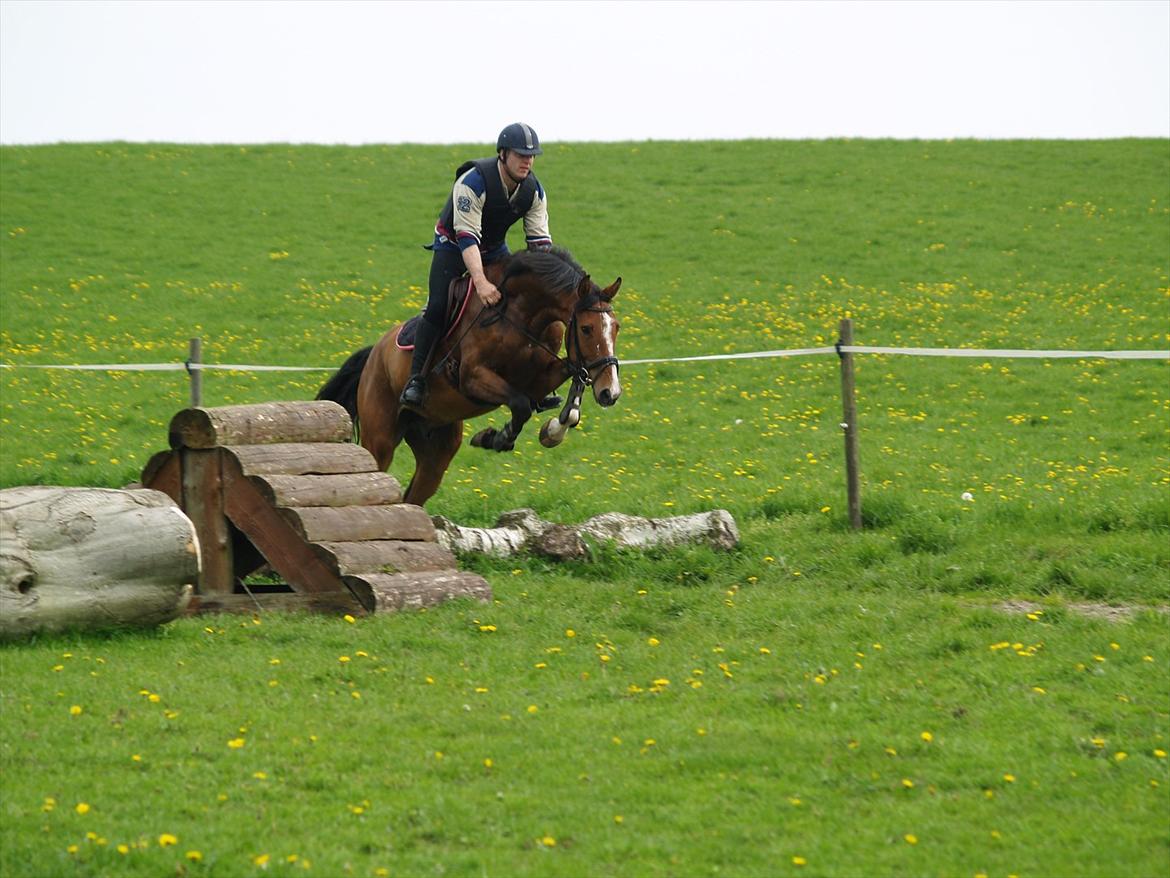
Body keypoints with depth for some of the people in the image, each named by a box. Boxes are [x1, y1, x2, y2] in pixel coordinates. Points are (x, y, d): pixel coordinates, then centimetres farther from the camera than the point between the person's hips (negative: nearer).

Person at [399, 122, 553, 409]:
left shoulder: (534, 191, -14)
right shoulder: (473, 183, -33)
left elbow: (540, 240, -13)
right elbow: (466, 236, -38)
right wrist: (480, 282, -50)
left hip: (494, 249, 5)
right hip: (453, 245, -5)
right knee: (437, 307, -22)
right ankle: (416, 380, -16)